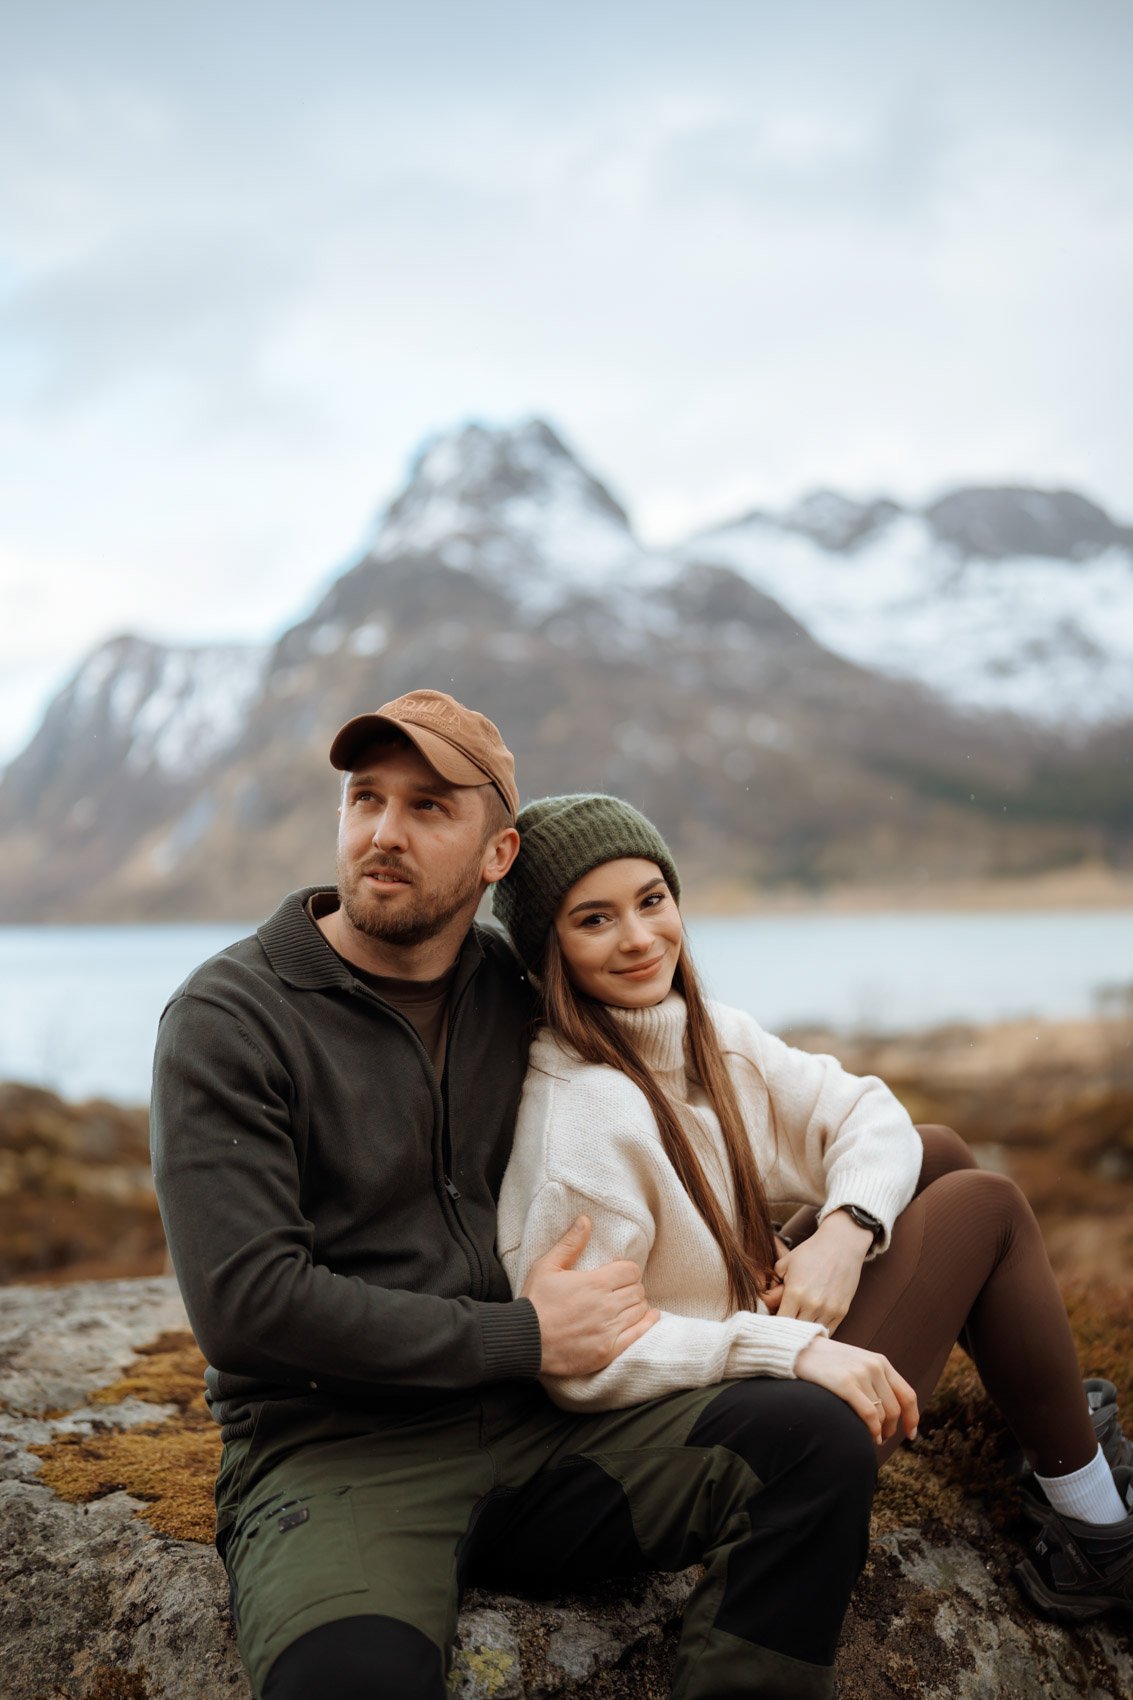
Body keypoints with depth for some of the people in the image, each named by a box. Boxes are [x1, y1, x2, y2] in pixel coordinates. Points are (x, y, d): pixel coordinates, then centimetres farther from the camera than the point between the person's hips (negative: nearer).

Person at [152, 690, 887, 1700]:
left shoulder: (516, 993, 10)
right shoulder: (229, 1019, -5)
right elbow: (245, 1299, -15)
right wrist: (524, 1339, -11)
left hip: (535, 1430, 5)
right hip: (333, 1453, -5)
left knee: (817, 1436, -18)